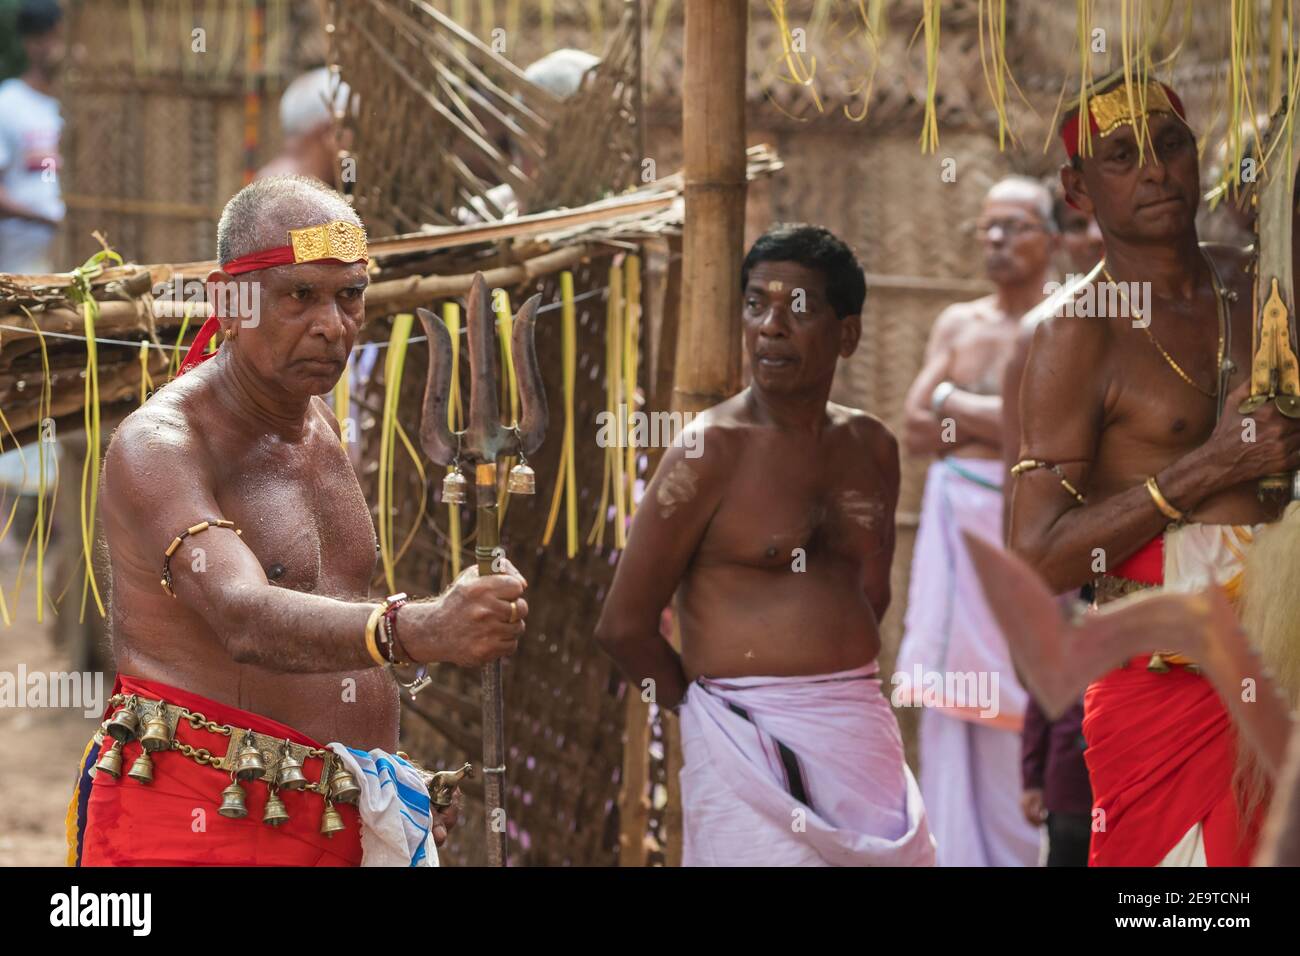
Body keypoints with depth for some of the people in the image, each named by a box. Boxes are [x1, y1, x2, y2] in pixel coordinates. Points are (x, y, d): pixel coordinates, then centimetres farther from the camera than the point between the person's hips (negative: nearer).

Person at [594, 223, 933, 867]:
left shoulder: (871, 446, 10)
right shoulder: (712, 451, -8)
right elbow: (622, 625, -7)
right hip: (751, 738, -6)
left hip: (864, 732, 6)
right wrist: (709, 708, 4)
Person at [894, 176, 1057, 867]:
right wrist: (996, 419, -7)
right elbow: (916, 430, 6)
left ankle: (1019, 854, 3)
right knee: (952, 706, 5)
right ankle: (959, 854, 10)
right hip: (953, 522, 5)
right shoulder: (958, 325, 13)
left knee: (1014, 707, -5)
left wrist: (952, 404, -5)